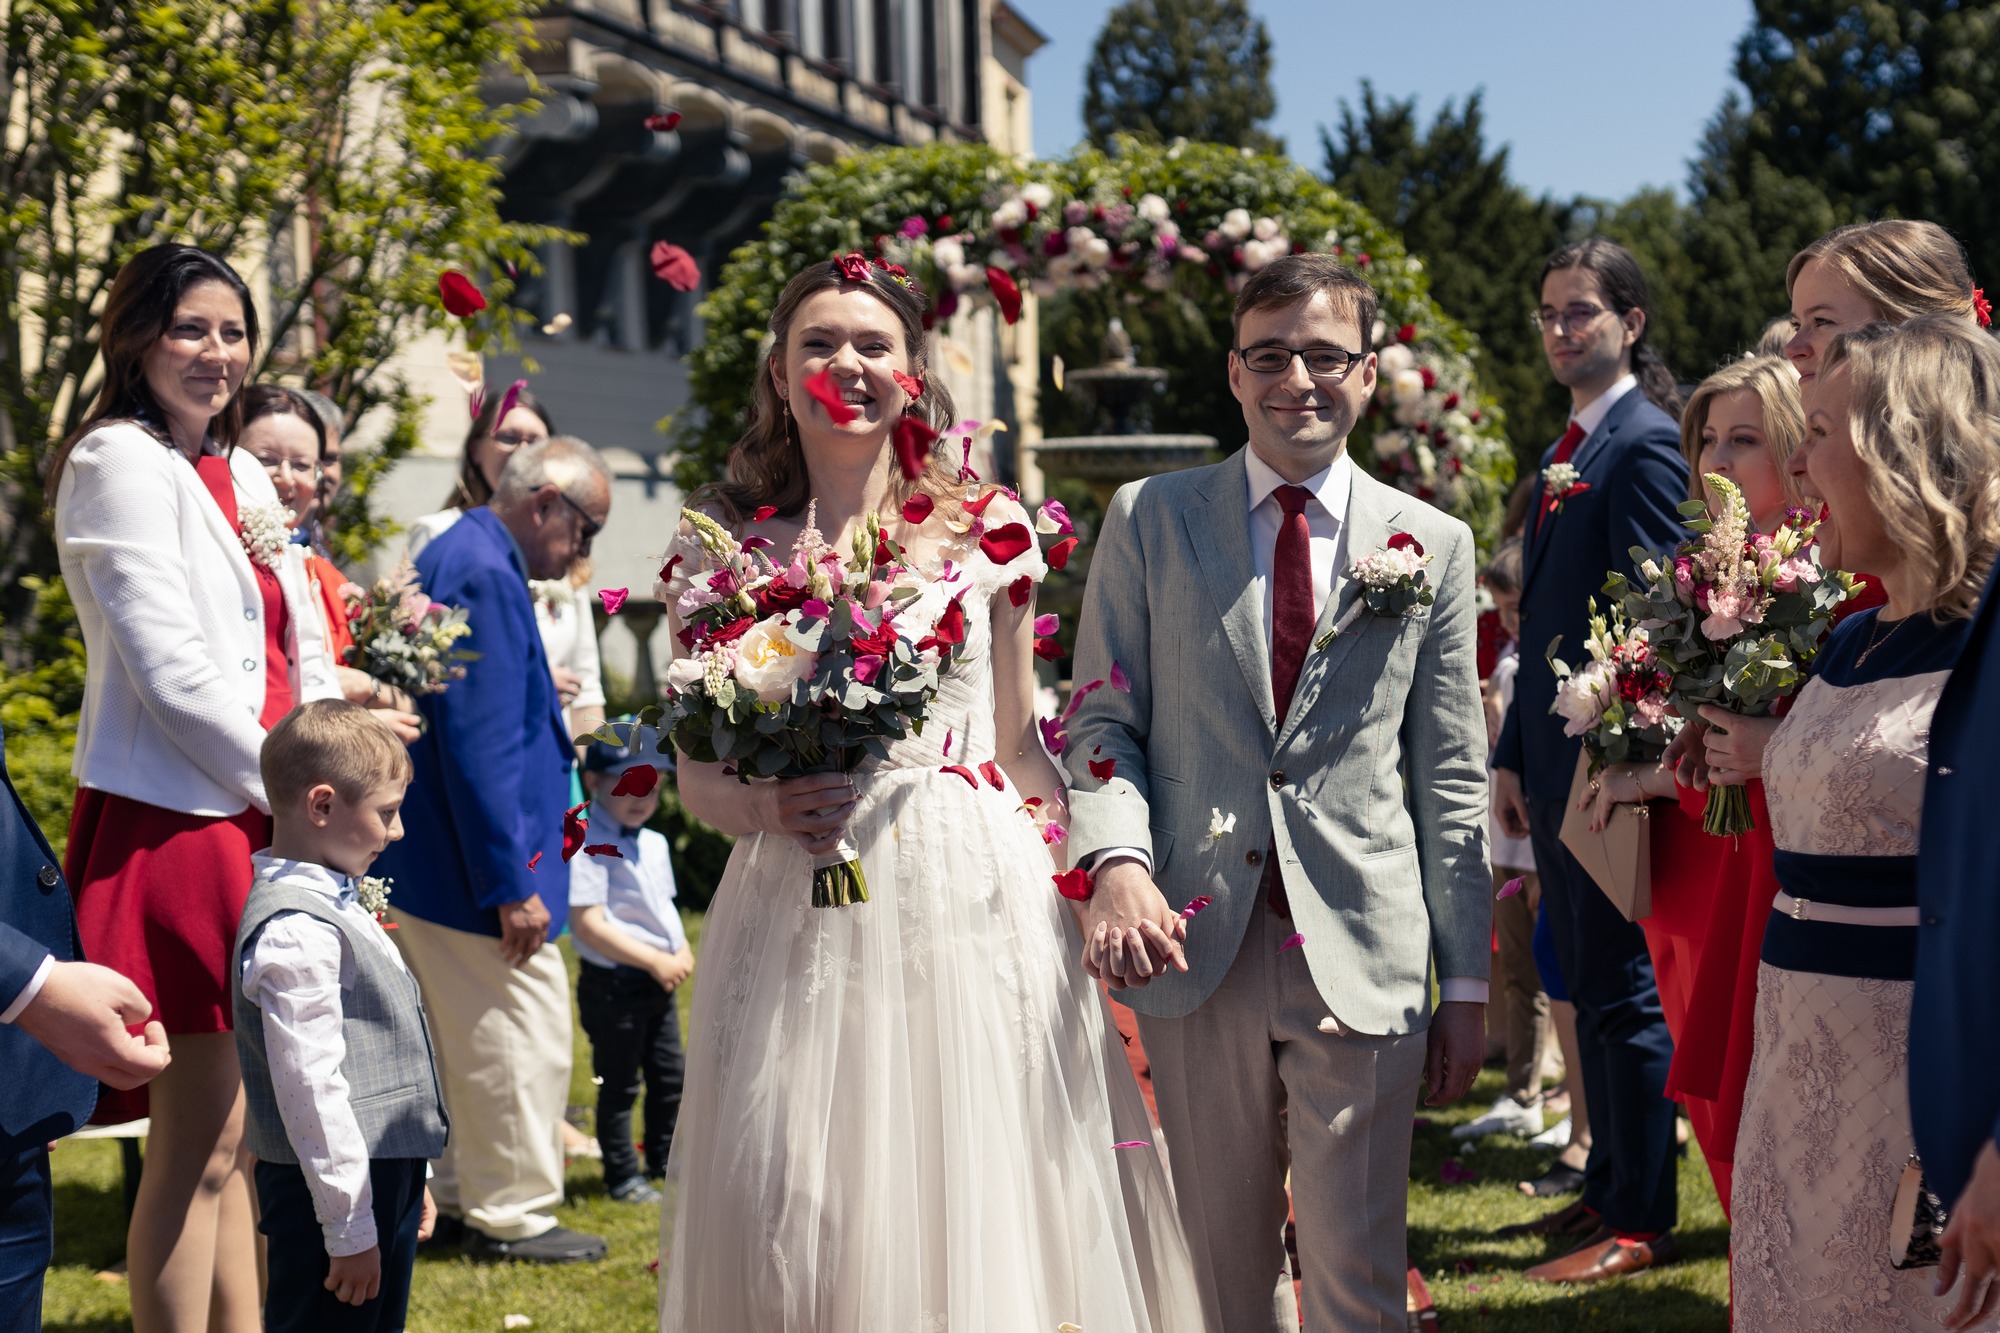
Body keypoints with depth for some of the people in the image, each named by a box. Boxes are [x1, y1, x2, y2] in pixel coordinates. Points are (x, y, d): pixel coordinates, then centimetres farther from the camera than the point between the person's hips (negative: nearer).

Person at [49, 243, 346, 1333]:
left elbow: (302, 657, 18)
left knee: (232, 1135, 13)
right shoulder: (121, 463, -8)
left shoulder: (241, 475, 17)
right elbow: (172, 668, -15)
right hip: (173, 822, -8)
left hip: (256, 823, 8)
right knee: (199, 1145, -5)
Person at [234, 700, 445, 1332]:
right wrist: (348, 1225, -20)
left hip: (386, 1176, 10)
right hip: (337, 1186, -10)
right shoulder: (295, 931, -20)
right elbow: (311, 1085, -22)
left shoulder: (335, 901, 12)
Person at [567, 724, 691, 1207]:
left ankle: (664, 1159, 33)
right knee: (619, 1084, 3)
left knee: (669, 1076, 17)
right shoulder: (590, 846, -18)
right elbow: (589, 924, -23)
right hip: (613, 985, -8)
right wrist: (655, 960, -21)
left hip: (659, 982, 8)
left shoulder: (654, 844, 11)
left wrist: (682, 953, 0)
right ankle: (622, 1176, 14)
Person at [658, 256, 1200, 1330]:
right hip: (799, 913, 0)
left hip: (976, 900, 0)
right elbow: (695, 773, 9)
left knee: (980, 1210, 0)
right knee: (783, 1223, -2)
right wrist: (762, 807, -12)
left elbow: (1018, 746, 12)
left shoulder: (984, 528, 7)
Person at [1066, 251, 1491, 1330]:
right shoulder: (1149, 521, 7)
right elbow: (1102, 720, 4)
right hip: (1193, 949, 1)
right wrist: (1117, 861, -16)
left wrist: (1465, 983, 5)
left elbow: (1452, 782, 7)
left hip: (1362, 958, 0)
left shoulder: (1433, 545, 8)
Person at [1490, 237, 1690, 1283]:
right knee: (1586, 984, 16)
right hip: (1555, 761, 9)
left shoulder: (1646, 444, -12)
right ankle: (1607, 1186, 27)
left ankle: (1641, 1225, 5)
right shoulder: (1567, 450, 17)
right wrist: (1514, 755, 18)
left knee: (1624, 992, -3)